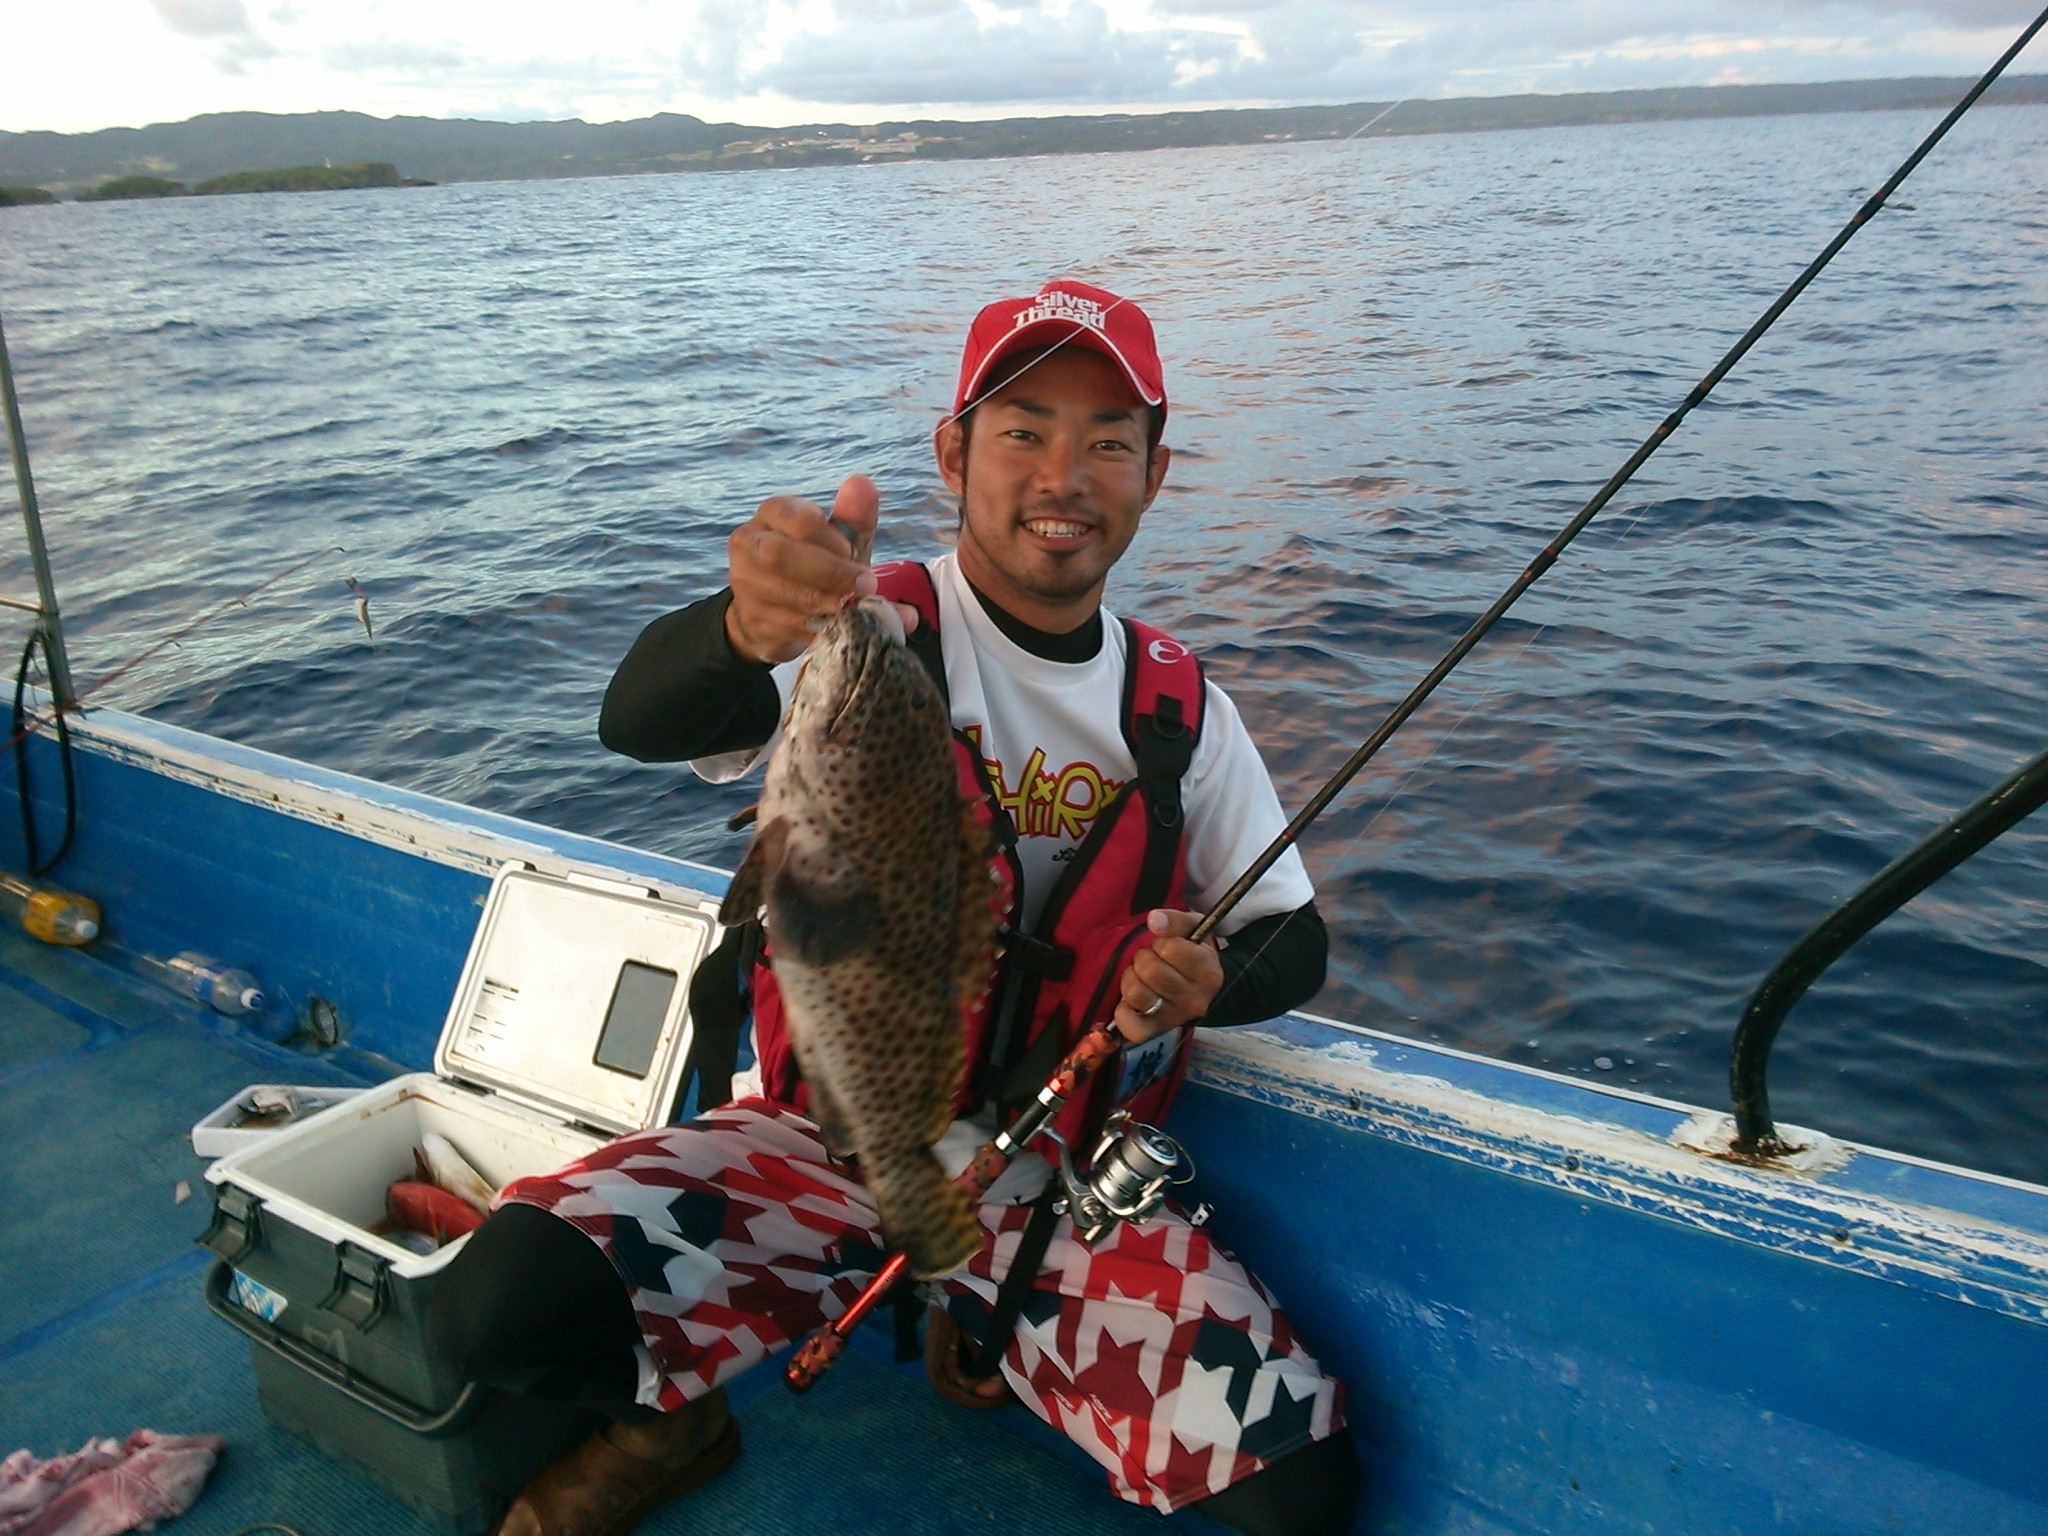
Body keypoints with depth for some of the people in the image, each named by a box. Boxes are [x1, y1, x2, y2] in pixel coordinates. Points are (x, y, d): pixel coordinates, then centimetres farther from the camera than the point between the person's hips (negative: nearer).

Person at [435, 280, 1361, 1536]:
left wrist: (1209, 979, -14)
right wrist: (749, 628, -52)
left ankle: (989, 1338, 16)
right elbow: (642, 723, -28)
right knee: (511, 1301, -25)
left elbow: (1294, 937, 10)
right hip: (827, 1136, -2)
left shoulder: (1178, 710, 2)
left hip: (1059, 1180, 3)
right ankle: (674, 1420, 14)